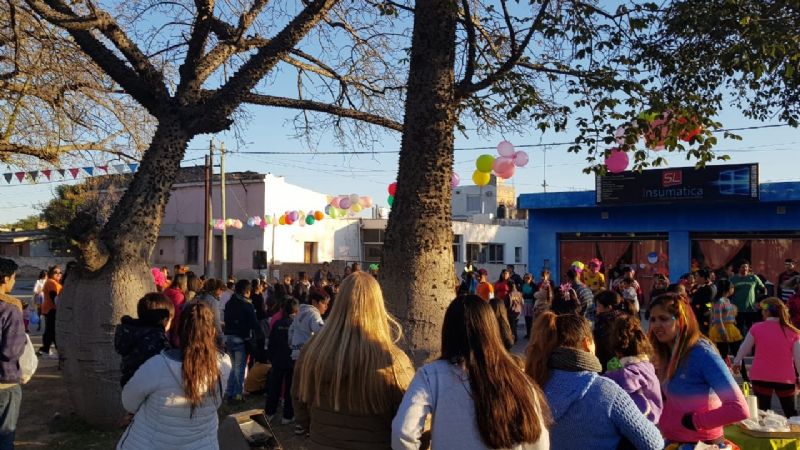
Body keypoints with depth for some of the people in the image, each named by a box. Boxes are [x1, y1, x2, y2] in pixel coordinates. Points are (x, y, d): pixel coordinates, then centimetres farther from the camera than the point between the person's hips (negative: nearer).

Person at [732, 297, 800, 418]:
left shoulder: (756, 328, -5)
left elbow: (744, 348, 7)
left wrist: (736, 362, 24)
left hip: (761, 377, -1)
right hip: (785, 378, 1)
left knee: (763, 411, 12)